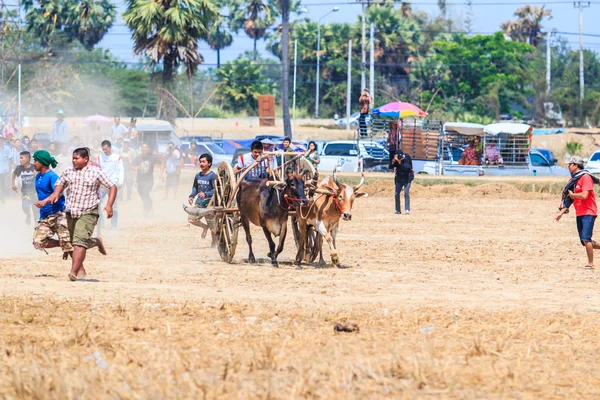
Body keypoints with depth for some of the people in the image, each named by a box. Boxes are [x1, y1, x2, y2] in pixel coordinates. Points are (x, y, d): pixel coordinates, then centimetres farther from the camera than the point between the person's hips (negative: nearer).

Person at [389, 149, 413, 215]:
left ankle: (407, 209, -20)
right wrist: (393, 161, -24)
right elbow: (390, 167, -8)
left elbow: (406, 167, -32)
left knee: (406, 193, -18)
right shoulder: (396, 160, -5)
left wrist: (399, 162, -36)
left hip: (407, 179, -5)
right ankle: (398, 210, 9)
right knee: (397, 194, -1)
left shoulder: (406, 160, -18)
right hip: (399, 179, 5)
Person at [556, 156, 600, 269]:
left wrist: (572, 195, -8)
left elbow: (584, 195, -24)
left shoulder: (585, 177, -13)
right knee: (584, 242, 8)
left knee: (586, 238, -17)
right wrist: (561, 212, 6)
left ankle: (590, 263, -11)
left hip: (588, 212, -9)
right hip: (579, 213, 9)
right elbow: (568, 199, 16)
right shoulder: (573, 180, 13)